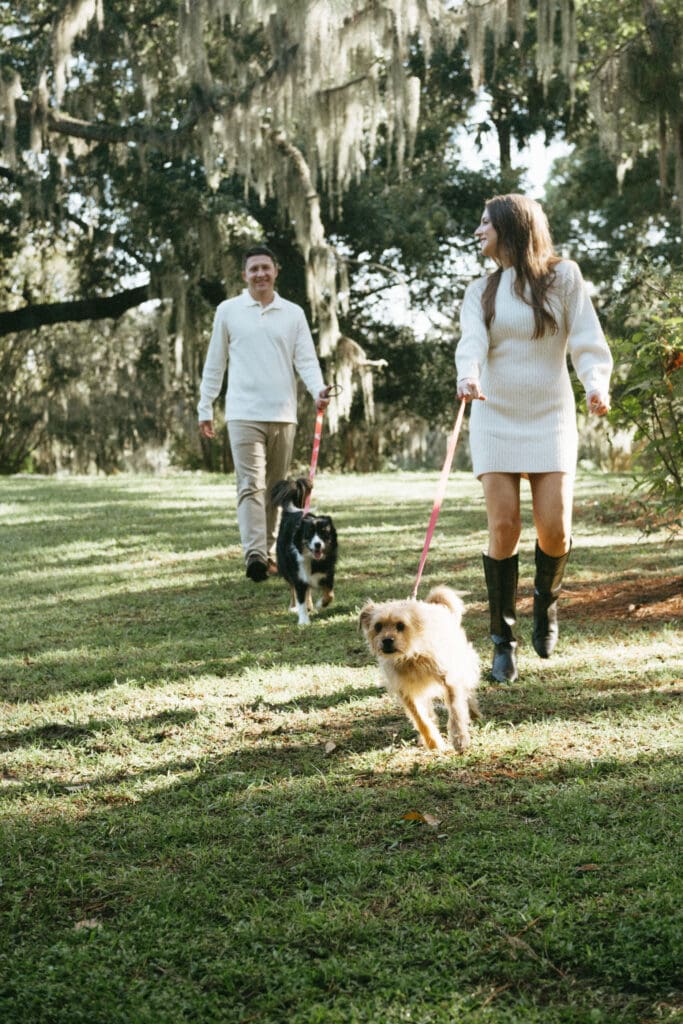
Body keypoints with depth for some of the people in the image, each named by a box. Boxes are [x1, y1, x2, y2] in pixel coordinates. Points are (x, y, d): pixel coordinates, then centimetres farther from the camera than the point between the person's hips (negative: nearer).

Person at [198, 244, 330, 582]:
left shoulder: (293, 313, 9)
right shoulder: (228, 311, 5)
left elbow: (306, 359, 3)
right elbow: (214, 364, 10)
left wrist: (317, 389, -17)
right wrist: (205, 408, 8)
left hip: (283, 414, 3)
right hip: (244, 413, -3)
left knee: (276, 489, 9)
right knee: (251, 485, -14)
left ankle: (270, 554, 17)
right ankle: (254, 554, -23)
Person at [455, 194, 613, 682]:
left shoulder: (562, 276, 3)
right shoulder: (481, 291, 8)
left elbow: (587, 338, -5)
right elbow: (472, 341, -11)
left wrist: (596, 383, -24)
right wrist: (468, 376, -33)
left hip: (550, 419, -1)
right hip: (496, 418, 1)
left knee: (554, 528, -7)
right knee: (504, 527, -7)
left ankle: (546, 602, 27)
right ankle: (504, 642, 4)